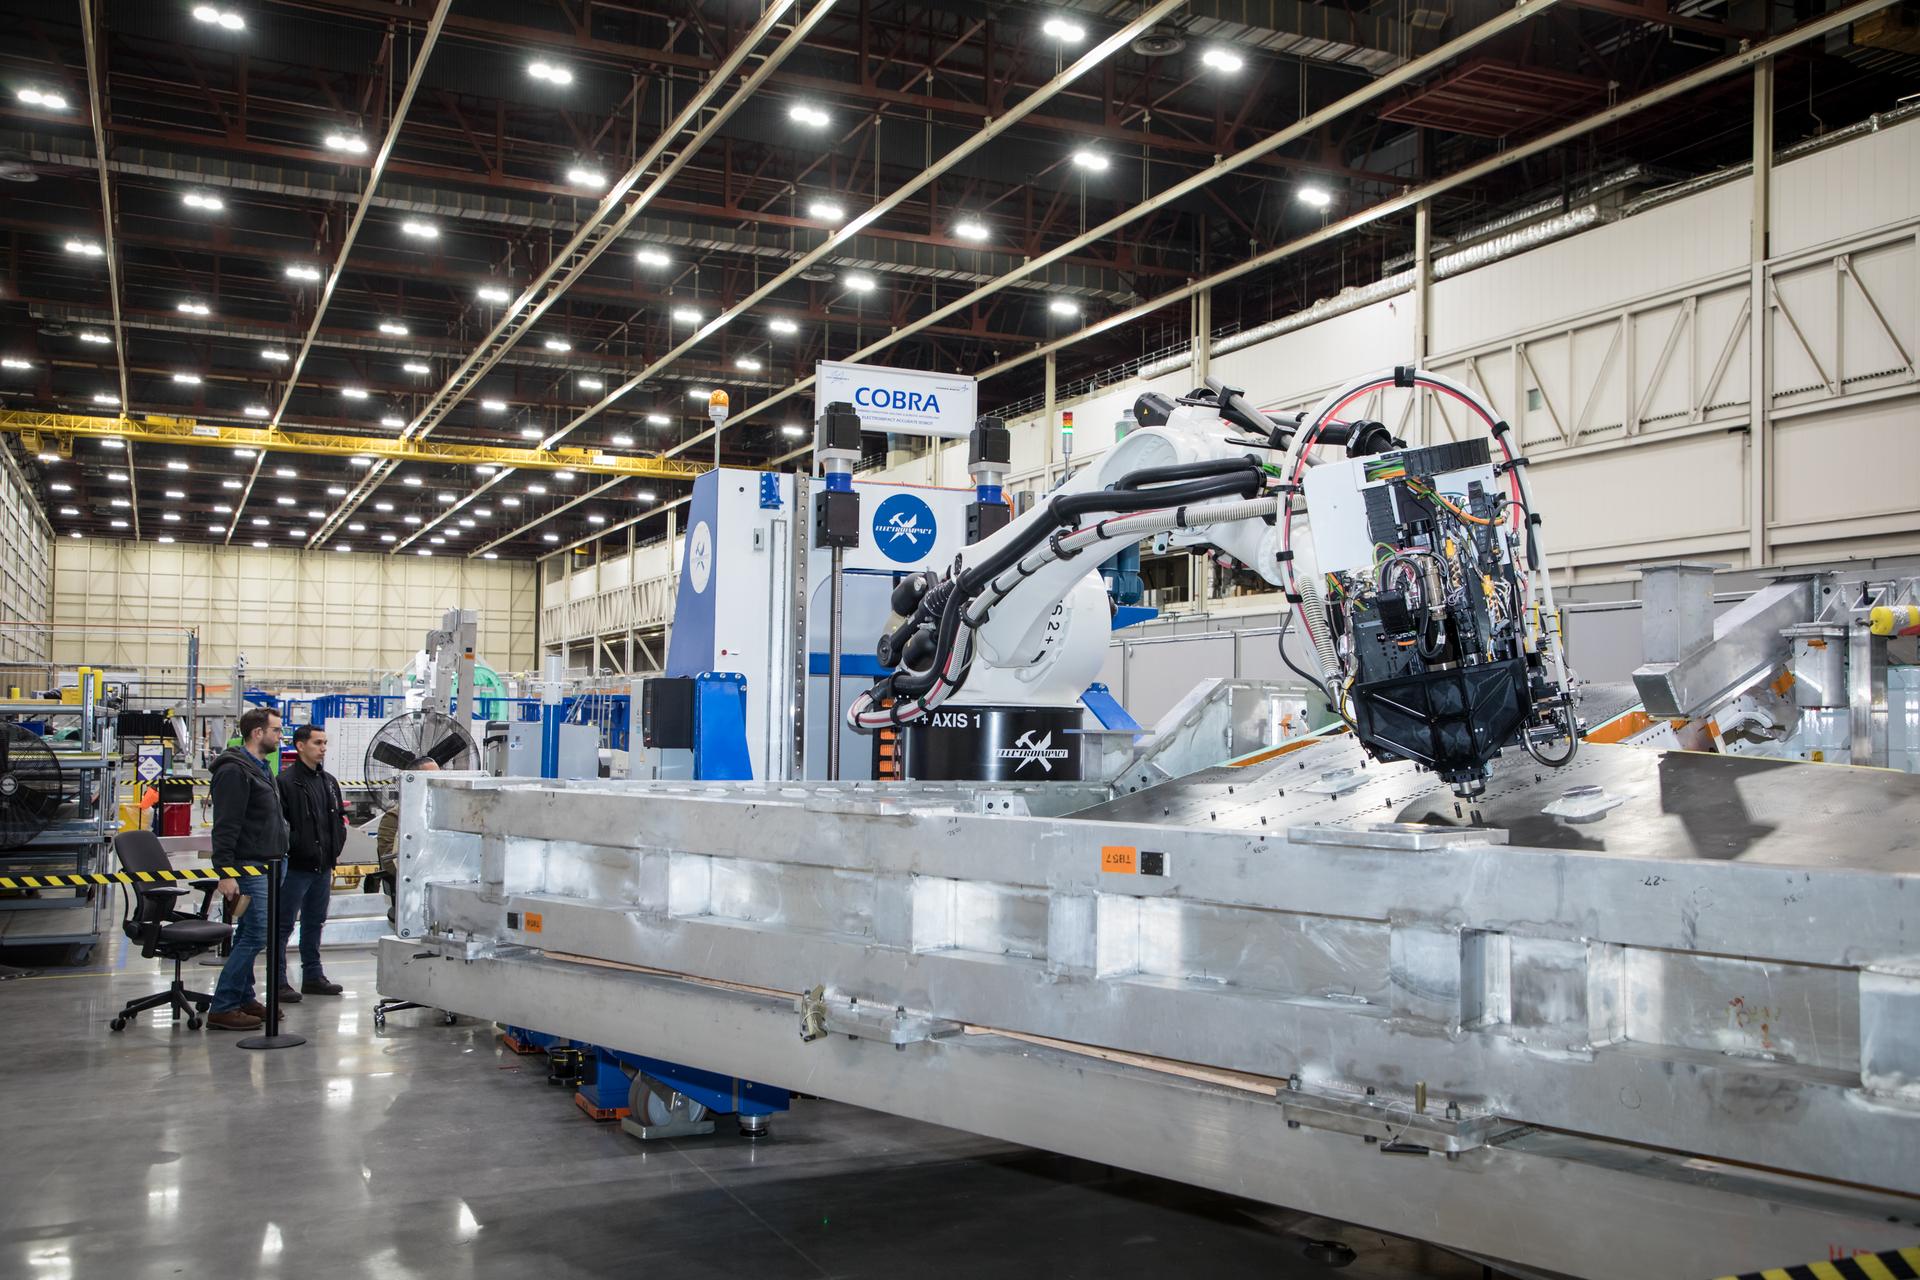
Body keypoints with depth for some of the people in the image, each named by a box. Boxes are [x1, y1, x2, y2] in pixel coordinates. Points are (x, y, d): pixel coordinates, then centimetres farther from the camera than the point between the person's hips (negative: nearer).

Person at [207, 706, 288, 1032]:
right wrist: (226, 873, -24)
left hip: (262, 867, 10)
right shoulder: (234, 770, -14)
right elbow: (225, 826, -20)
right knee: (255, 936, -12)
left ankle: (243, 999, 20)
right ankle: (222, 1008, -7)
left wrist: (276, 856, 23)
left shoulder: (259, 768, 18)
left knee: (248, 936, 14)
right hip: (247, 867, -10)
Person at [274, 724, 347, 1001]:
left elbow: (339, 819, 22)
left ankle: (313, 977, 24)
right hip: (296, 867, -8)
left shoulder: (329, 782, 14)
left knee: (315, 923, 16)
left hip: (323, 866, 8)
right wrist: (295, 848, -19)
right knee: (284, 925, -1)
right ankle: (279, 982, 5)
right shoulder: (286, 781, -11)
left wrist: (335, 849, 12)